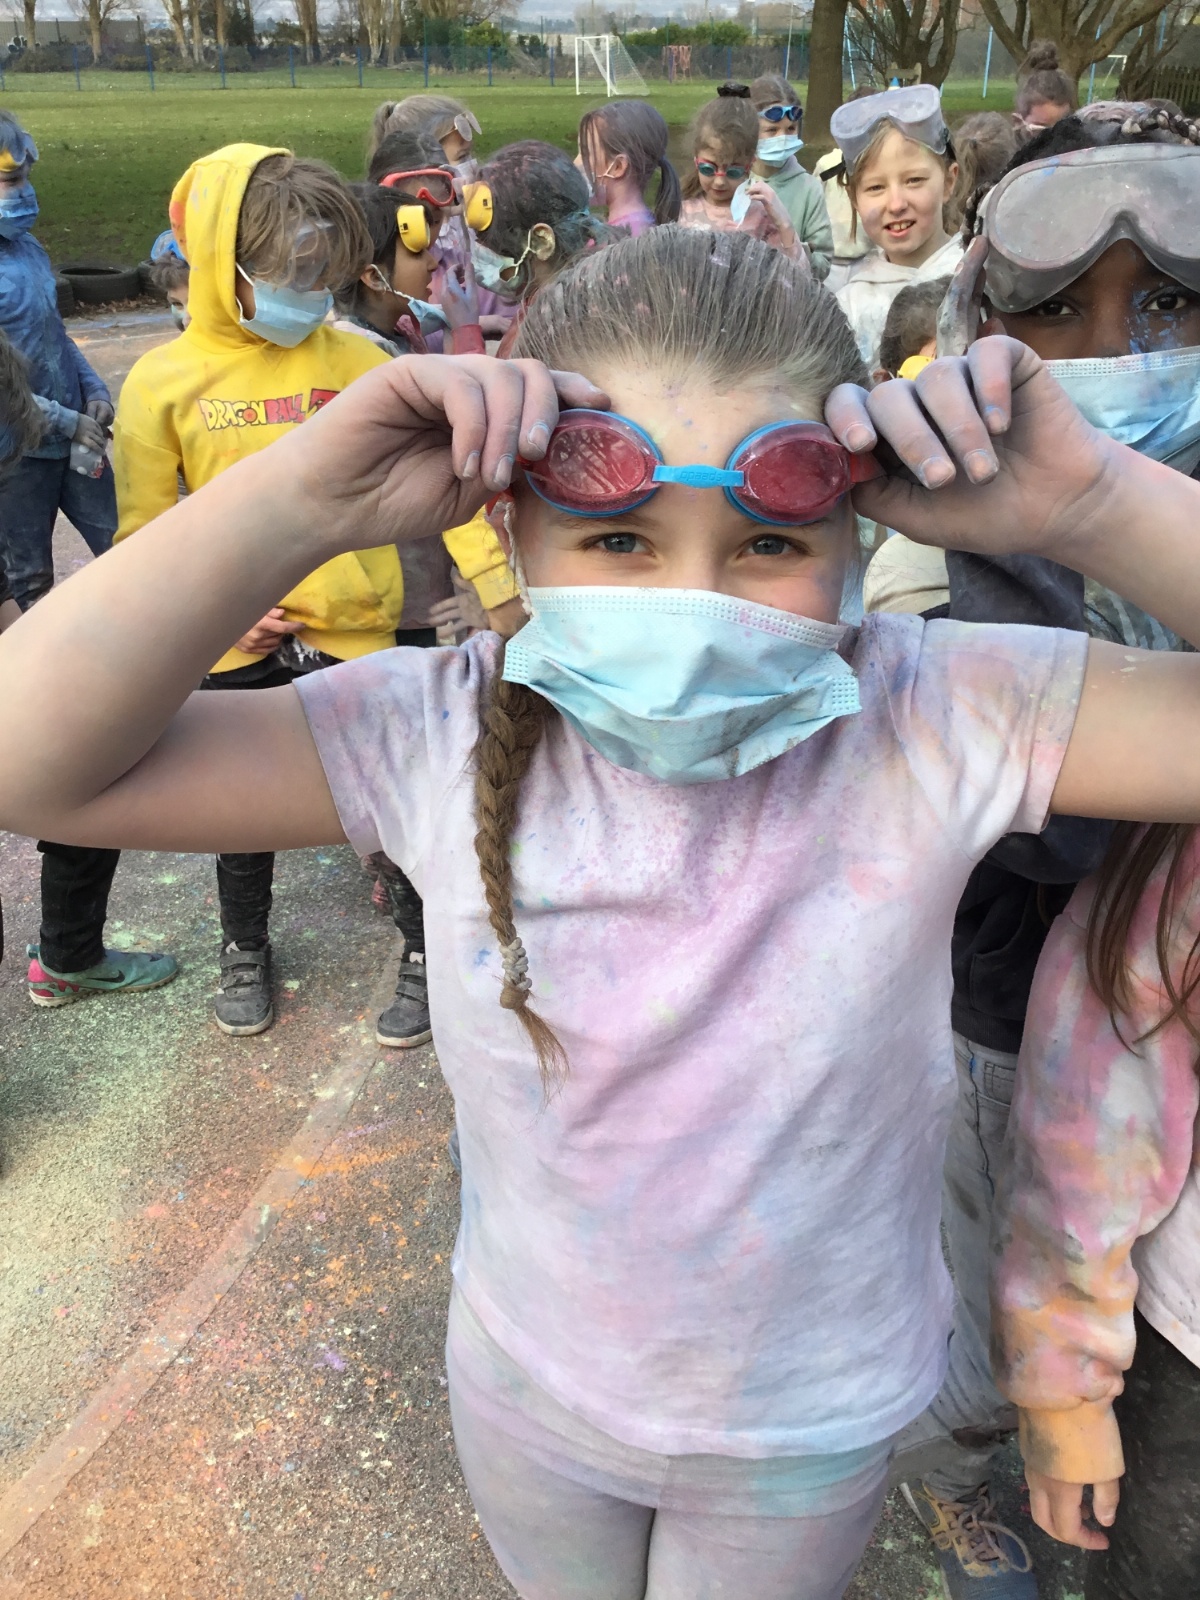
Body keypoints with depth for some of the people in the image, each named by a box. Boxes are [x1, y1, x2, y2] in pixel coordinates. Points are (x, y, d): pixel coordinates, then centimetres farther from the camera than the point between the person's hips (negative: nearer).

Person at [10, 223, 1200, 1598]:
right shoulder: (444, 737, -24)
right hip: (529, 1386, 1)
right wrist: (304, 501, -38)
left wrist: (1086, 501, -37)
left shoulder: (933, 725, -25)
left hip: (809, 1426, 0)